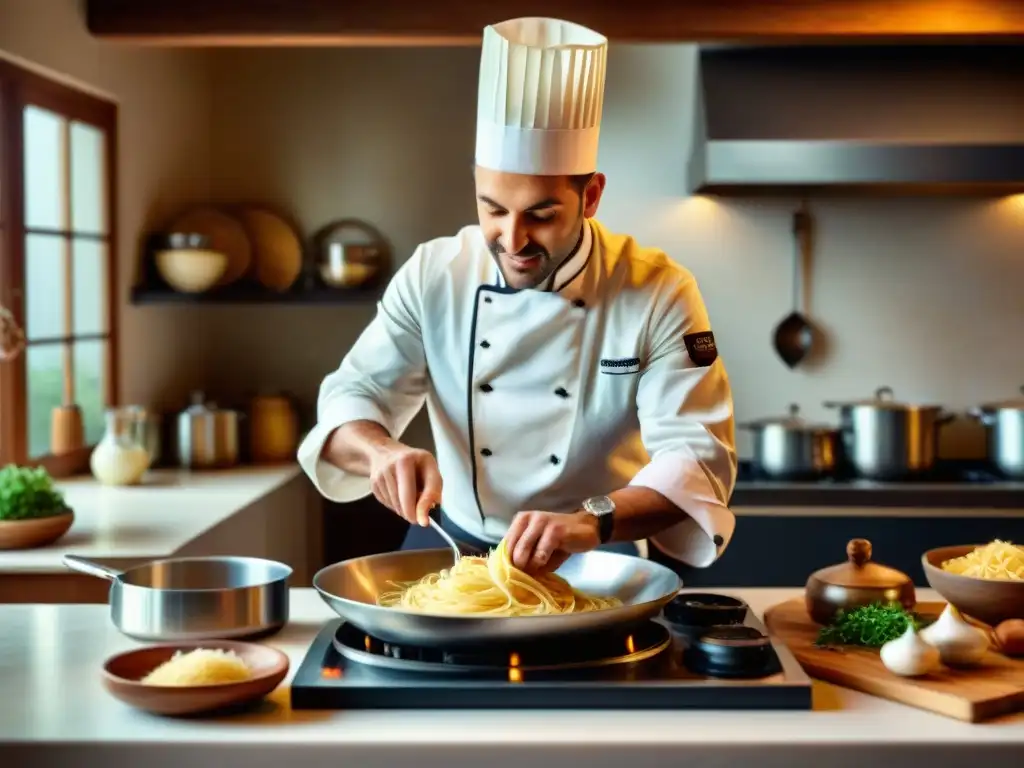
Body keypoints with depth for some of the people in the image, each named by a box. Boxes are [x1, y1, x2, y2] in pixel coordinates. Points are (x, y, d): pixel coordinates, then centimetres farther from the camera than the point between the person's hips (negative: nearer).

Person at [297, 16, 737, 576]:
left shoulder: (660, 294, -11)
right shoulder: (432, 276, -3)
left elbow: (699, 457, -17)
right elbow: (351, 399, -1)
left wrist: (593, 522, -37)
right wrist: (384, 452, -26)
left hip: (596, 570, -1)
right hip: (452, 550, 2)